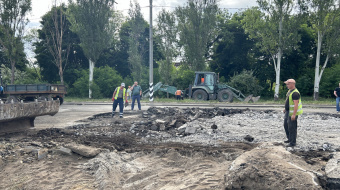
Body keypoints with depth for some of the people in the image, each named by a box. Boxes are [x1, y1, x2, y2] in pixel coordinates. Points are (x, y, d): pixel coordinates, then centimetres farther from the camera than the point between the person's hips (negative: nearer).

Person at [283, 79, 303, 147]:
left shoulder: (295, 93, -22)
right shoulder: (290, 91, 10)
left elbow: (296, 104, -26)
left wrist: (294, 114, -29)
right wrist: (285, 108, 26)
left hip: (293, 113, -11)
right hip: (288, 112, 11)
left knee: (292, 128, -5)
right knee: (286, 125, 19)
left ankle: (293, 142, 5)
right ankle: (290, 139, 33)